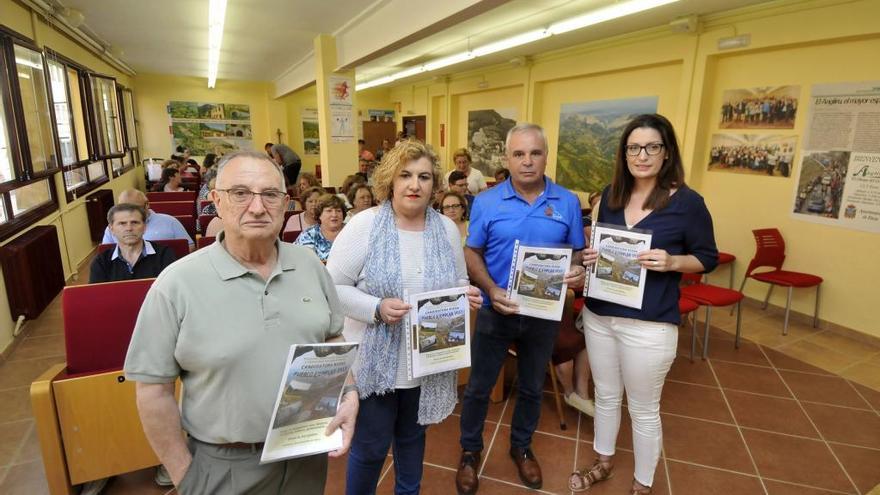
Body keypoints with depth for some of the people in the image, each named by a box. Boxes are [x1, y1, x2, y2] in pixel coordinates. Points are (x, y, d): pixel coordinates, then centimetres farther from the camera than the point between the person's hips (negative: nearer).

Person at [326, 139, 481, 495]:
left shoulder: (447, 229, 1)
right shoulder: (364, 225, -12)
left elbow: (458, 283, 12)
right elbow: (333, 286, -13)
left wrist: (466, 295, -11)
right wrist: (377, 308, -26)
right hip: (375, 361, -4)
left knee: (412, 436, 25)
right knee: (370, 445, 12)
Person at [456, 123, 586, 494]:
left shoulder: (568, 202, -4)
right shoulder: (485, 202, -8)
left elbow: (577, 252, 4)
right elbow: (471, 254, -4)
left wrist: (578, 272, -19)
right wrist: (492, 290, -20)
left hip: (544, 314, 2)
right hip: (496, 311, -1)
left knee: (532, 387, 21)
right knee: (479, 387, 13)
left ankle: (521, 446, 45)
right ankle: (470, 450, 37)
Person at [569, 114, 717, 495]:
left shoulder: (687, 202, -10)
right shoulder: (611, 195, 4)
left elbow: (708, 258, -2)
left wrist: (672, 262, -21)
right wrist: (591, 257, -7)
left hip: (649, 325, -5)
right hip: (598, 314, 5)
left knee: (644, 410, 12)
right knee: (606, 396, 21)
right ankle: (603, 462, 44)